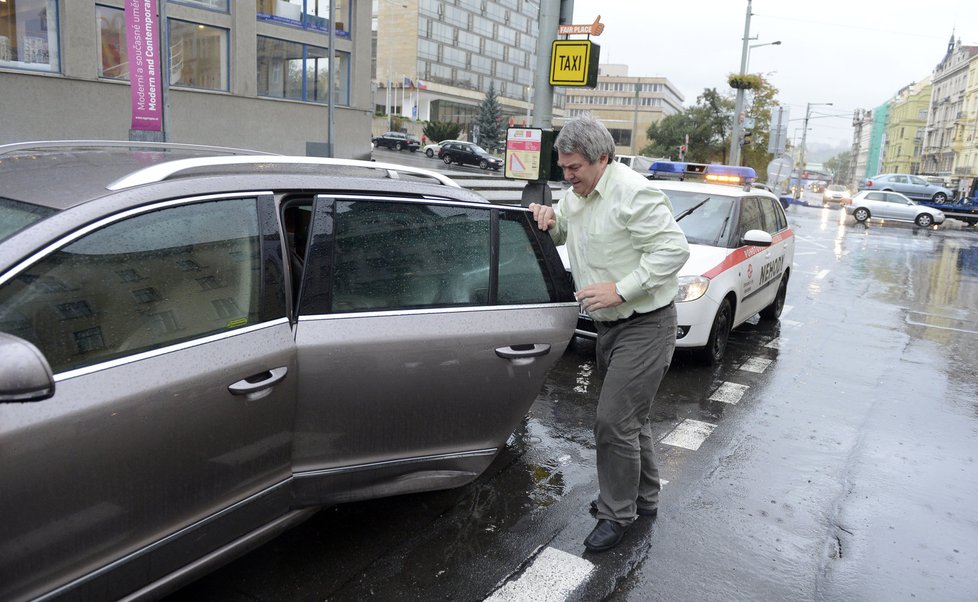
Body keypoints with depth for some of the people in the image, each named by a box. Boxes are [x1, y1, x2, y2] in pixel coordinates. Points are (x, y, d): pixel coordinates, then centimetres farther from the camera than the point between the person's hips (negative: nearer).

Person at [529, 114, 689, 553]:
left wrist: (620, 290, -27)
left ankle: (617, 514, 10)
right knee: (630, 417, 19)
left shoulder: (633, 193, -19)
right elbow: (561, 233, 24)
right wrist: (548, 220, 0)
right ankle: (644, 498, 37)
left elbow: (674, 249, -23)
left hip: (644, 327, -9)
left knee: (613, 422, -8)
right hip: (610, 325, 9)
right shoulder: (577, 195, 10)